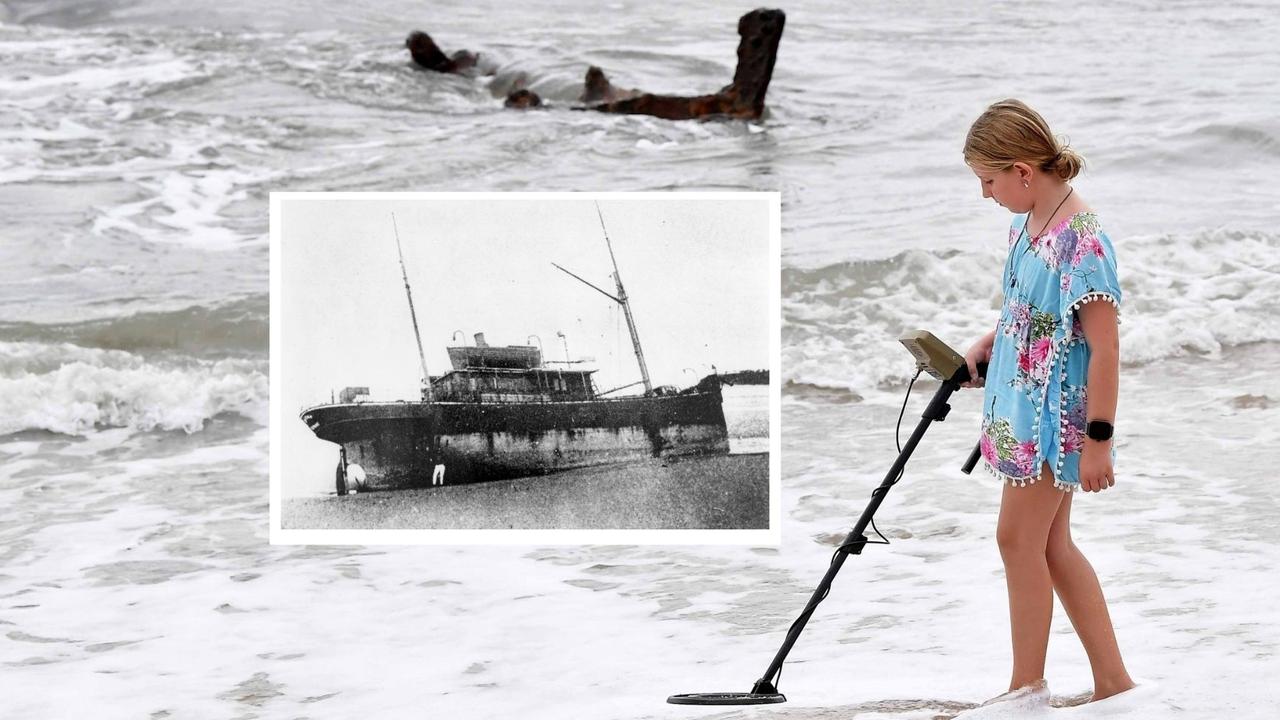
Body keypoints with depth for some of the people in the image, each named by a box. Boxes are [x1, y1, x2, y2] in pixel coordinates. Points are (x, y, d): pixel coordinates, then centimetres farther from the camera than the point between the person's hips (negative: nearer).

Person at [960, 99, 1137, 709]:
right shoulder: (1026, 224, 6)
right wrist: (982, 351, 8)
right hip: (1024, 409, 10)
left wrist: (1099, 441, -21)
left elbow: (1104, 348, -21)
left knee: (1018, 538, -2)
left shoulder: (1080, 242, -22)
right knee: (1051, 545, 13)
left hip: (1056, 417, -10)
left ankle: (1028, 686, 12)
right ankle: (1113, 682, 19)